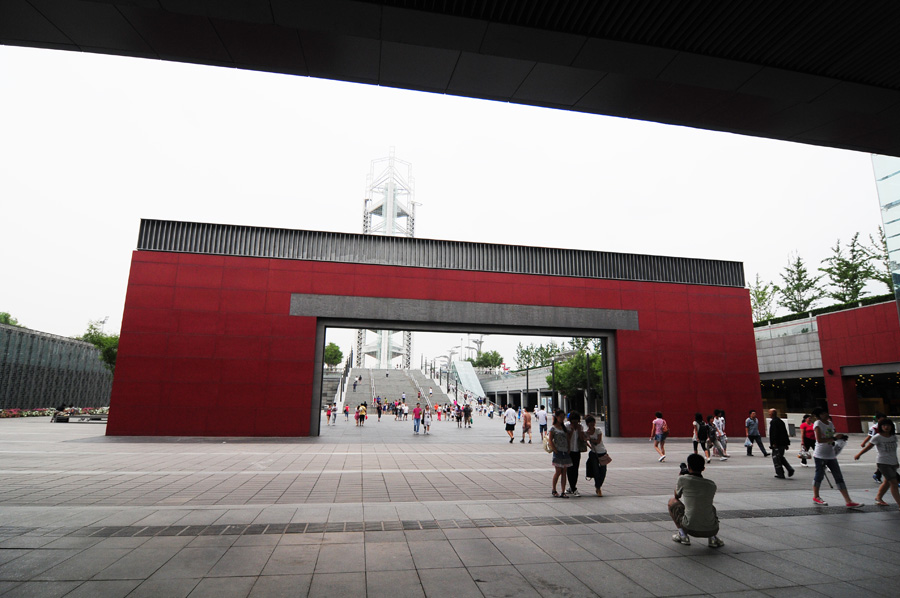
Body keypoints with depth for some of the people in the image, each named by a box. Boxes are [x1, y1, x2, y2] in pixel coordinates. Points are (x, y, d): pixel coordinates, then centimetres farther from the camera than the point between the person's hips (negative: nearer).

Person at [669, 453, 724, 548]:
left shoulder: (683, 479, -7)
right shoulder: (712, 484, 3)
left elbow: (677, 496, 15)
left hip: (690, 528, -4)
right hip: (710, 530, 4)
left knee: (672, 501, 19)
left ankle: (683, 535, 12)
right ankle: (713, 538, 14)